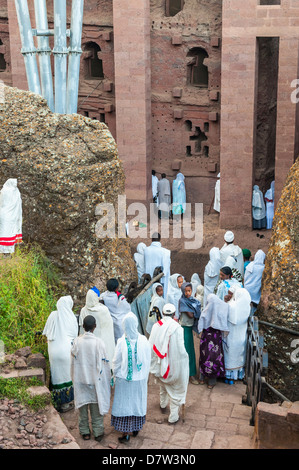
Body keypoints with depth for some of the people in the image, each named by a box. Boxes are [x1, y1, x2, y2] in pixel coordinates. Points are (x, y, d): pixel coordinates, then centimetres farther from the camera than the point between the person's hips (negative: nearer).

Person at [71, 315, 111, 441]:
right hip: (96, 379, -1)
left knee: (83, 404, 15)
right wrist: (108, 378, 4)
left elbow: (73, 362, -2)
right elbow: (104, 363, -11)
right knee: (96, 406, 13)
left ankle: (85, 432, 26)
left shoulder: (77, 342, -12)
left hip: (80, 380, 2)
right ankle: (98, 432, 22)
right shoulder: (99, 342, -18)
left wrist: (74, 378, 12)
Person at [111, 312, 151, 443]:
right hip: (140, 379, 2)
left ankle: (125, 433, 14)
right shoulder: (144, 341, -14)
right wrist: (145, 375, 12)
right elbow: (148, 361, -3)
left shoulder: (121, 342, -19)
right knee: (138, 402, 19)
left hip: (124, 378, -2)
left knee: (124, 403, 10)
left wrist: (115, 374, 11)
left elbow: (116, 362, -8)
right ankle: (136, 428, 35)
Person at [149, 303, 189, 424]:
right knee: (175, 390, 12)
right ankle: (173, 417, 18)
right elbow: (180, 348, -21)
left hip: (160, 363, 5)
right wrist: (185, 356, -2)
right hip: (174, 364, -4)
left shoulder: (156, 326, -10)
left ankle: (163, 405, 50)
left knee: (163, 385, 30)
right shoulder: (177, 327, -22)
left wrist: (155, 359, 12)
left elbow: (151, 345, -2)